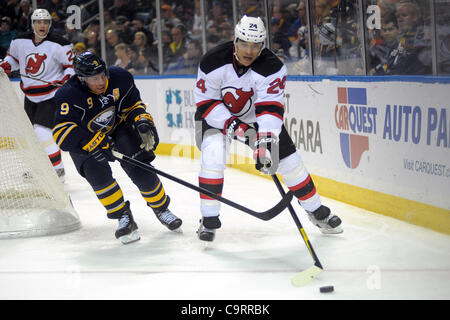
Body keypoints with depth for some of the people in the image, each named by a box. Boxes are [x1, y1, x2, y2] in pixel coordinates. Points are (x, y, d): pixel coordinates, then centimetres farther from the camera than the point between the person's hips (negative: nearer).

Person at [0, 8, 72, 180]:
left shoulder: (58, 44, -14)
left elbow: (71, 63, -4)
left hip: (51, 96, -6)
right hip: (30, 96, 6)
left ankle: (58, 170, -5)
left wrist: (67, 77, -22)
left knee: (42, 132, -17)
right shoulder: (20, 41, -1)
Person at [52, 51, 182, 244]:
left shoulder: (120, 79, -19)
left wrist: (143, 122, -22)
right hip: (84, 138, -2)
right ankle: (123, 216, -12)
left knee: (140, 169, -11)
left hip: (118, 129, 2)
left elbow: (134, 105, -2)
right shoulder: (69, 96, -30)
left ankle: (161, 208, 13)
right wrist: (96, 143, -43)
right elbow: (62, 133, -37)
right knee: (97, 171, -26)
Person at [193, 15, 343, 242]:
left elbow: (271, 109, -33)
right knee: (212, 157, -25)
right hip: (217, 114, -1)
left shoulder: (272, 68, -27)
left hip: (257, 116, 1)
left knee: (288, 159, -1)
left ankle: (316, 211, 18)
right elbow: (205, 102, -18)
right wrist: (232, 125, -30)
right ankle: (209, 219, -12)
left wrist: (265, 142, -46)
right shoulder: (213, 62, -26)